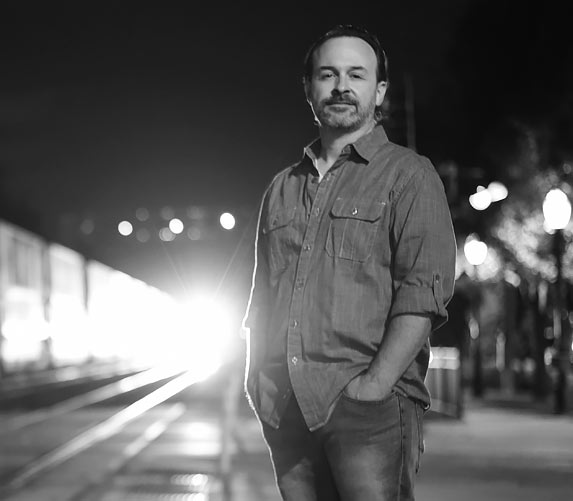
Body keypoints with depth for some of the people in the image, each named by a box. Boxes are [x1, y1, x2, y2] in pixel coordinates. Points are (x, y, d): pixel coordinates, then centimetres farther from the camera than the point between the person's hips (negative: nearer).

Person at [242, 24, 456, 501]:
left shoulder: (409, 175, 3)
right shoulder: (282, 187, 20)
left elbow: (424, 289, -8)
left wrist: (374, 383, -16)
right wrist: (255, 377, 8)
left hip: (369, 407, -5)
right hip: (285, 408, 5)